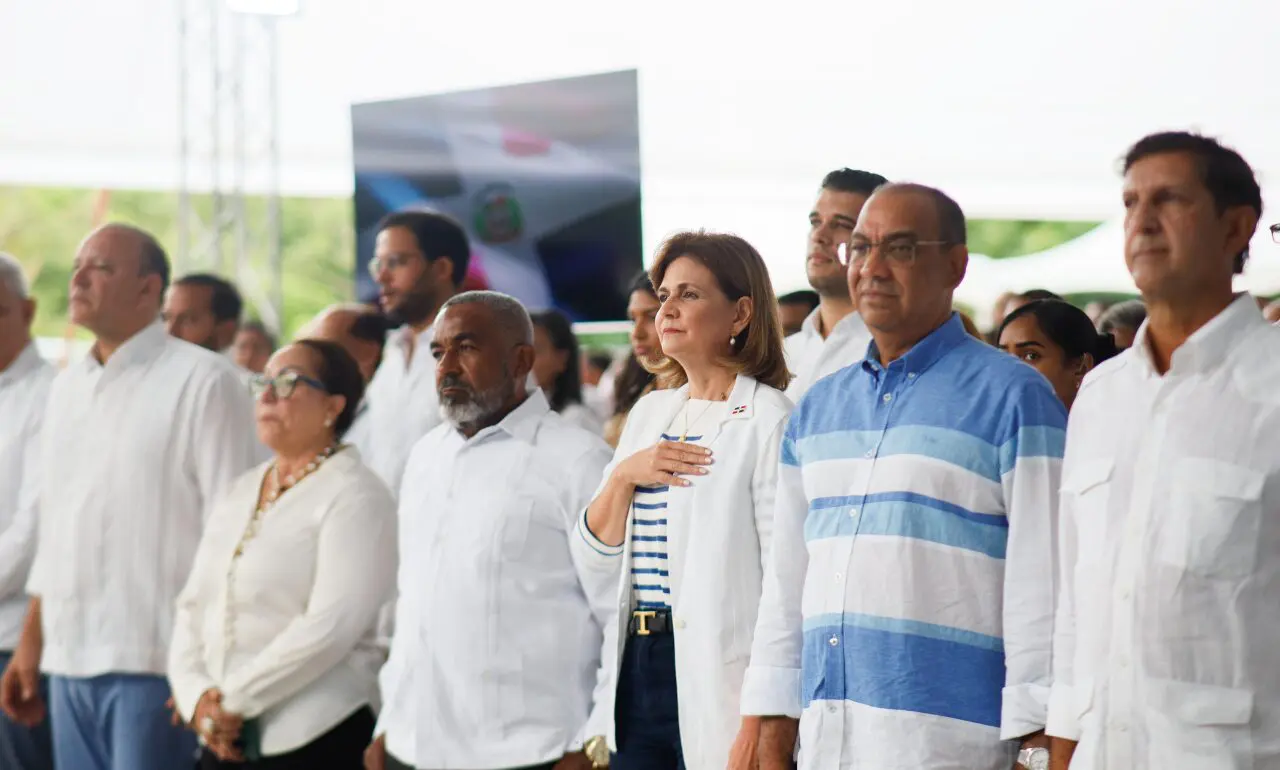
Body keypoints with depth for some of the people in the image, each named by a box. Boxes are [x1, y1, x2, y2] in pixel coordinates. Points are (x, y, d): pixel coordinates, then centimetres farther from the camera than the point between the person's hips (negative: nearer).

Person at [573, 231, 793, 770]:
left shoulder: (767, 419, -9)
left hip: (716, 677, -7)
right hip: (638, 666, 7)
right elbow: (595, 549, 15)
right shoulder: (650, 412, 15)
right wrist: (625, 475, -4)